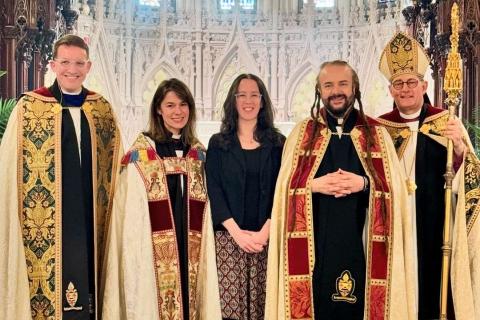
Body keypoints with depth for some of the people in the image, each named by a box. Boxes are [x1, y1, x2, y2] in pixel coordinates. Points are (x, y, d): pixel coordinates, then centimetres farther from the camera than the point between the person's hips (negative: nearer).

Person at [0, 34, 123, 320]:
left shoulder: (103, 109, 7)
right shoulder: (29, 107, -2)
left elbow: (112, 165, 13)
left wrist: (110, 215, 8)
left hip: (91, 220, 3)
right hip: (44, 222, -3)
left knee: (88, 285, 9)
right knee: (46, 287, 3)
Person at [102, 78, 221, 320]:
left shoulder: (198, 154, 10)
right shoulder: (141, 153, -5)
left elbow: (203, 213, 13)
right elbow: (132, 216, -6)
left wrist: (203, 247, 7)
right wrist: (135, 256, -11)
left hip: (189, 249, 4)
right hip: (155, 251, -4)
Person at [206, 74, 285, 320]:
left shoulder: (278, 143, 9)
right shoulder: (218, 143, 8)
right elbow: (213, 191, 1)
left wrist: (264, 232, -11)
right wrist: (237, 232, -10)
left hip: (267, 239, 0)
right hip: (228, 238, 0)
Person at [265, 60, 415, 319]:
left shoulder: (376, 133, 6)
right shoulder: (302, 132, 6)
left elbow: (394, 188, 2)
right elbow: (285, 189, 3)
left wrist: (364, 184, -15)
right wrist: (314, 185, -14)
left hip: (359, 240, 0)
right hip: (314, 242, 0)